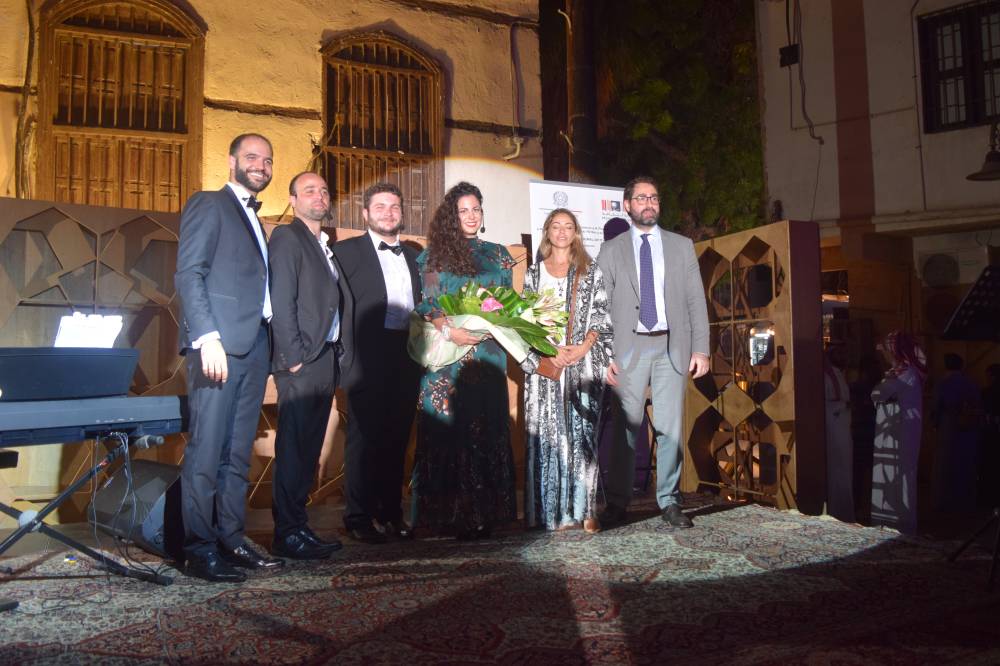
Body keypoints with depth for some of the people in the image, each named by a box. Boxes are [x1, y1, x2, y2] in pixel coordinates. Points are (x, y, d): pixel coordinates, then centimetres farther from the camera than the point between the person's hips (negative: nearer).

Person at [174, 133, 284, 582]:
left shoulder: (254, 219, 25)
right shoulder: (208, 205, 3)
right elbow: (188, 274, -8)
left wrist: (272, 344, 9)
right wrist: (207, 336, -19)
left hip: (254, 344, 8)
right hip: (219, 343, -7)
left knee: (238, 452, 9)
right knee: (206, 451, -5)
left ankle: (230, 539, 15)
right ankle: (200, 549, 2)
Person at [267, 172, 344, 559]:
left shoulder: (325, 244, 21)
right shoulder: (287, 237, -3)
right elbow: (282, 303, -12)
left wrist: (333, 360, 10)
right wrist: (294, 358, -16)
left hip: (324, 360, 8)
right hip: (301, 363, -8)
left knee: (309, 450, 11)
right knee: (293, 449, -4)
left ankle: (299, 526, 19)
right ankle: (287, 534, 3)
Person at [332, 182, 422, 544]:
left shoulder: (413, 255, 18)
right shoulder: (346, 251, 2)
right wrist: (348, 352, -15)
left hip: (406, 357, 5)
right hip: (368, 357, -5)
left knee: (397, 437, 9)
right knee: (365, 437, 1)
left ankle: (392, 513, 20)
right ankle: (359, 517, 11)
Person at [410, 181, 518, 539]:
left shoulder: (498, 254, 15)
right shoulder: (435, 254, 5)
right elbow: (426, 304, -1)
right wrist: (449, 329, -18)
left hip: (487, 355, 3)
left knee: (486, 431, 2)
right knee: (446, 431, -3)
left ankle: (483, 513, 9)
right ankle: (447, 513, 5)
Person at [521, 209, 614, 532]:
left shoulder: (591, 271, 11)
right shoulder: (534, 273, 13)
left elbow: (601, 316, 5)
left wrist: (584, 347, -11)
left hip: (583, 363, -1)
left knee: (582, 432, -3)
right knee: (547, 434, -2)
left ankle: (585, 510, 2)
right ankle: (553, 510, 3)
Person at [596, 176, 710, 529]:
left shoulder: (681, 246, 12)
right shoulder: (610, 250, 8)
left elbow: (696, 301, 9)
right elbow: (600, 307, 4)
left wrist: (701, 349, 0)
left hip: (672, 346, 1)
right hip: (630, 347, -1)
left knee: (671, 427, 3)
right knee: (626, 426, -1)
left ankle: (669, 501, 13)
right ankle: (617, 503, 8)